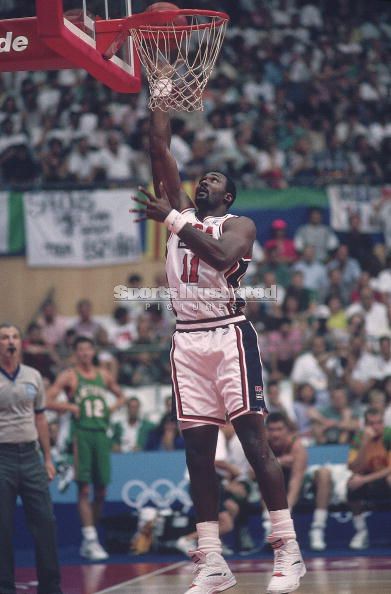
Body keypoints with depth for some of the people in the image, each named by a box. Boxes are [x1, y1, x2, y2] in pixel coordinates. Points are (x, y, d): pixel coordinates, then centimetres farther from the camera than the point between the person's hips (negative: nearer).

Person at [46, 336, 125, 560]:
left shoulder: (104, 375, 14)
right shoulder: (69, 376, 0)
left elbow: (121, 396, 27)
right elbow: (48, 401, -7)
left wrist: (113, 408, 8)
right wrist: (72, 407, -14)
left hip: (101, 433, 5)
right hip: (81, 434, -5)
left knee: (101, 489, 5)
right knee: (84, 488, -8)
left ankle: (91, 537, 18)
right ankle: (90, 540, -11)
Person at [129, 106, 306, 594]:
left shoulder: (238, 224, 4)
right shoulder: (182, 211, 19)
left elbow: (223, 256, -20)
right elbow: (160, 149, 14)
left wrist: (173, 220, -19)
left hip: (229, 334, -5)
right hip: (187, 340, 5)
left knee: (253, 440, -10)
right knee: (197, 451, 2)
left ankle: (288, 551, -9)